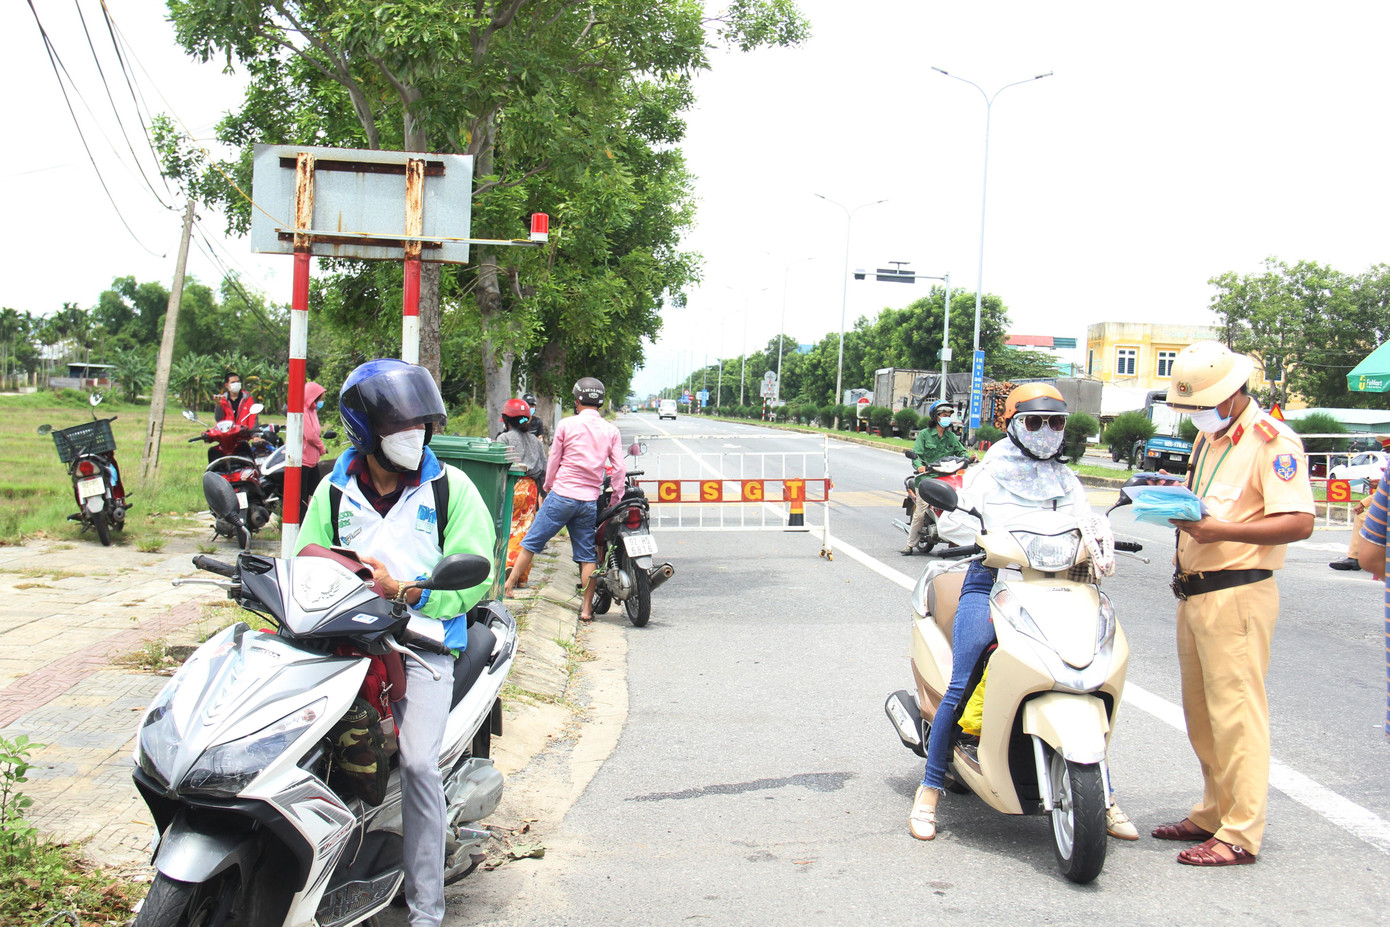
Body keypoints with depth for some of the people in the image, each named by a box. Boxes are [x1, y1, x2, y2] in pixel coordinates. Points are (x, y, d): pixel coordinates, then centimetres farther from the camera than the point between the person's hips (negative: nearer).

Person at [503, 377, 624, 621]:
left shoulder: (566, 425, -4)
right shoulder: (611, 431, 4)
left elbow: (553, 461, 3)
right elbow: (619, 469, 2)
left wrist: (548, 488, 19)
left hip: (562, 495, -3)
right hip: (590, 501, 3)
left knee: (531, 543, 9)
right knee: (587, 555, 8)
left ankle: (508, 586, 16)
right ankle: (586, 608, 9)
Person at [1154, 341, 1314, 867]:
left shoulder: (1272, 440, -11)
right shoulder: (1208, 437, 18)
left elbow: (1299, 522, -19)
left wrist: (1221, 530, -27)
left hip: (1237, 594, -9)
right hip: (1194, 593, 9)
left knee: (1236, 712, -7)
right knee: (1201, 713, 14)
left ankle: (1241, 833, -2)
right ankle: (1212, 815, 25)